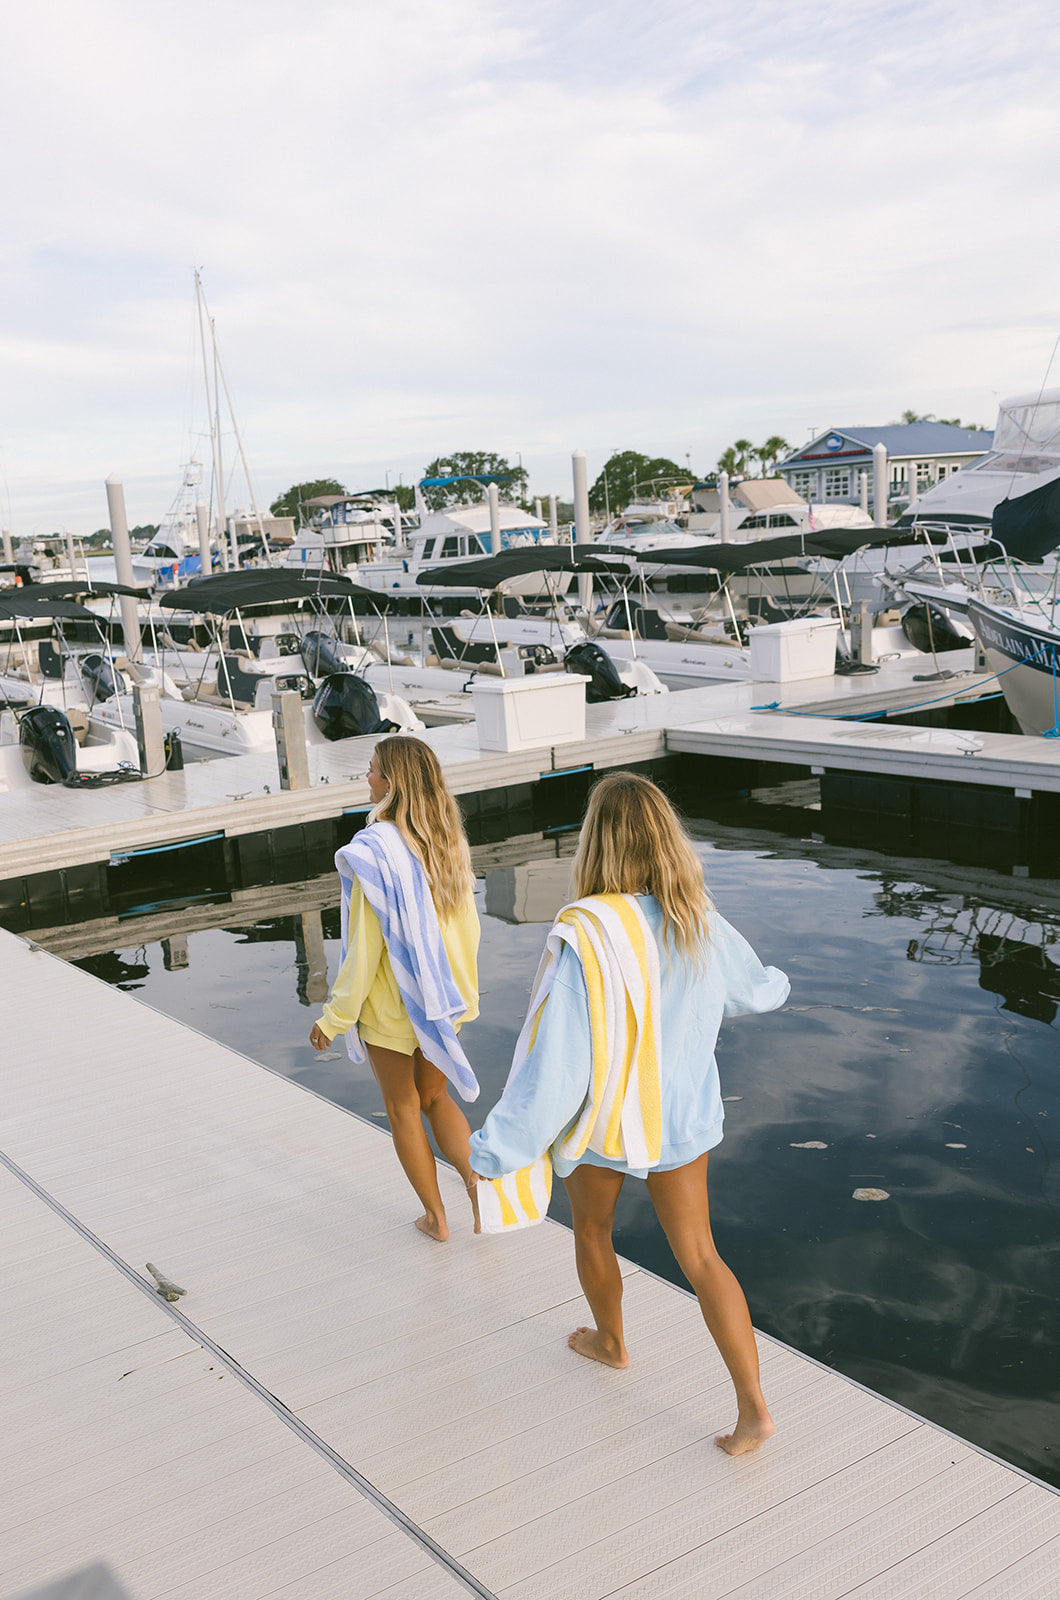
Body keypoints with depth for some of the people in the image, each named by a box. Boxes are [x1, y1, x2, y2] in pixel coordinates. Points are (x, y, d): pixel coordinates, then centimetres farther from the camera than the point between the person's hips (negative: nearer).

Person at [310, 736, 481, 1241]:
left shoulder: (374, 850, -23)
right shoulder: (450, 840, -4)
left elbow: (365, 947, -20)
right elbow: (468, 927, 5)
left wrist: (334, 1018, -10)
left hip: (391, 1004, -6)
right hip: (443, 999, 6)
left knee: (402, 1109, 14)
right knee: (436, 1099, 23)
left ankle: (435, 1216, 26)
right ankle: (480, 1187, 10)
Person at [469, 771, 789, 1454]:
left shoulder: (585, 936, -30)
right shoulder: (702, 925, -11)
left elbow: (556, 1058, -30)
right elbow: (754, 987, 11)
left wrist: (497, 1151, -22)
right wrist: (778, 984, 36)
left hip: (604, 1120, -4)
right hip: (683, 1117, 4)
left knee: (593, 1231, 26)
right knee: (700, 1256, 15)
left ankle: (610, 1341, 50)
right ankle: (754, 1405, 12)